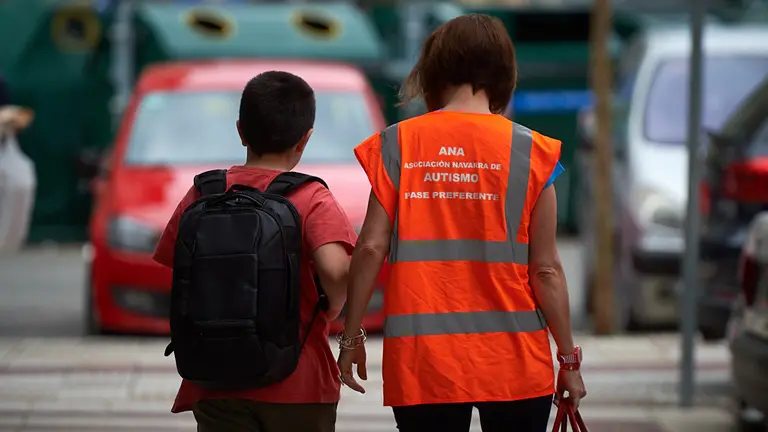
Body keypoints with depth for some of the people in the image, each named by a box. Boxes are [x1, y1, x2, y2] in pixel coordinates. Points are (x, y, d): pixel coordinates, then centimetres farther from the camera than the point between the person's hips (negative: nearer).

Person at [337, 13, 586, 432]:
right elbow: (546, 268, -2)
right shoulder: (529, 151, -2)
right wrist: (569, 358, 6)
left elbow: (371, 249, -3)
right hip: (513, 360, 0)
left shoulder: (397, 145, 1)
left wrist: (352, 336, 7)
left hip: (421, 360, 1)